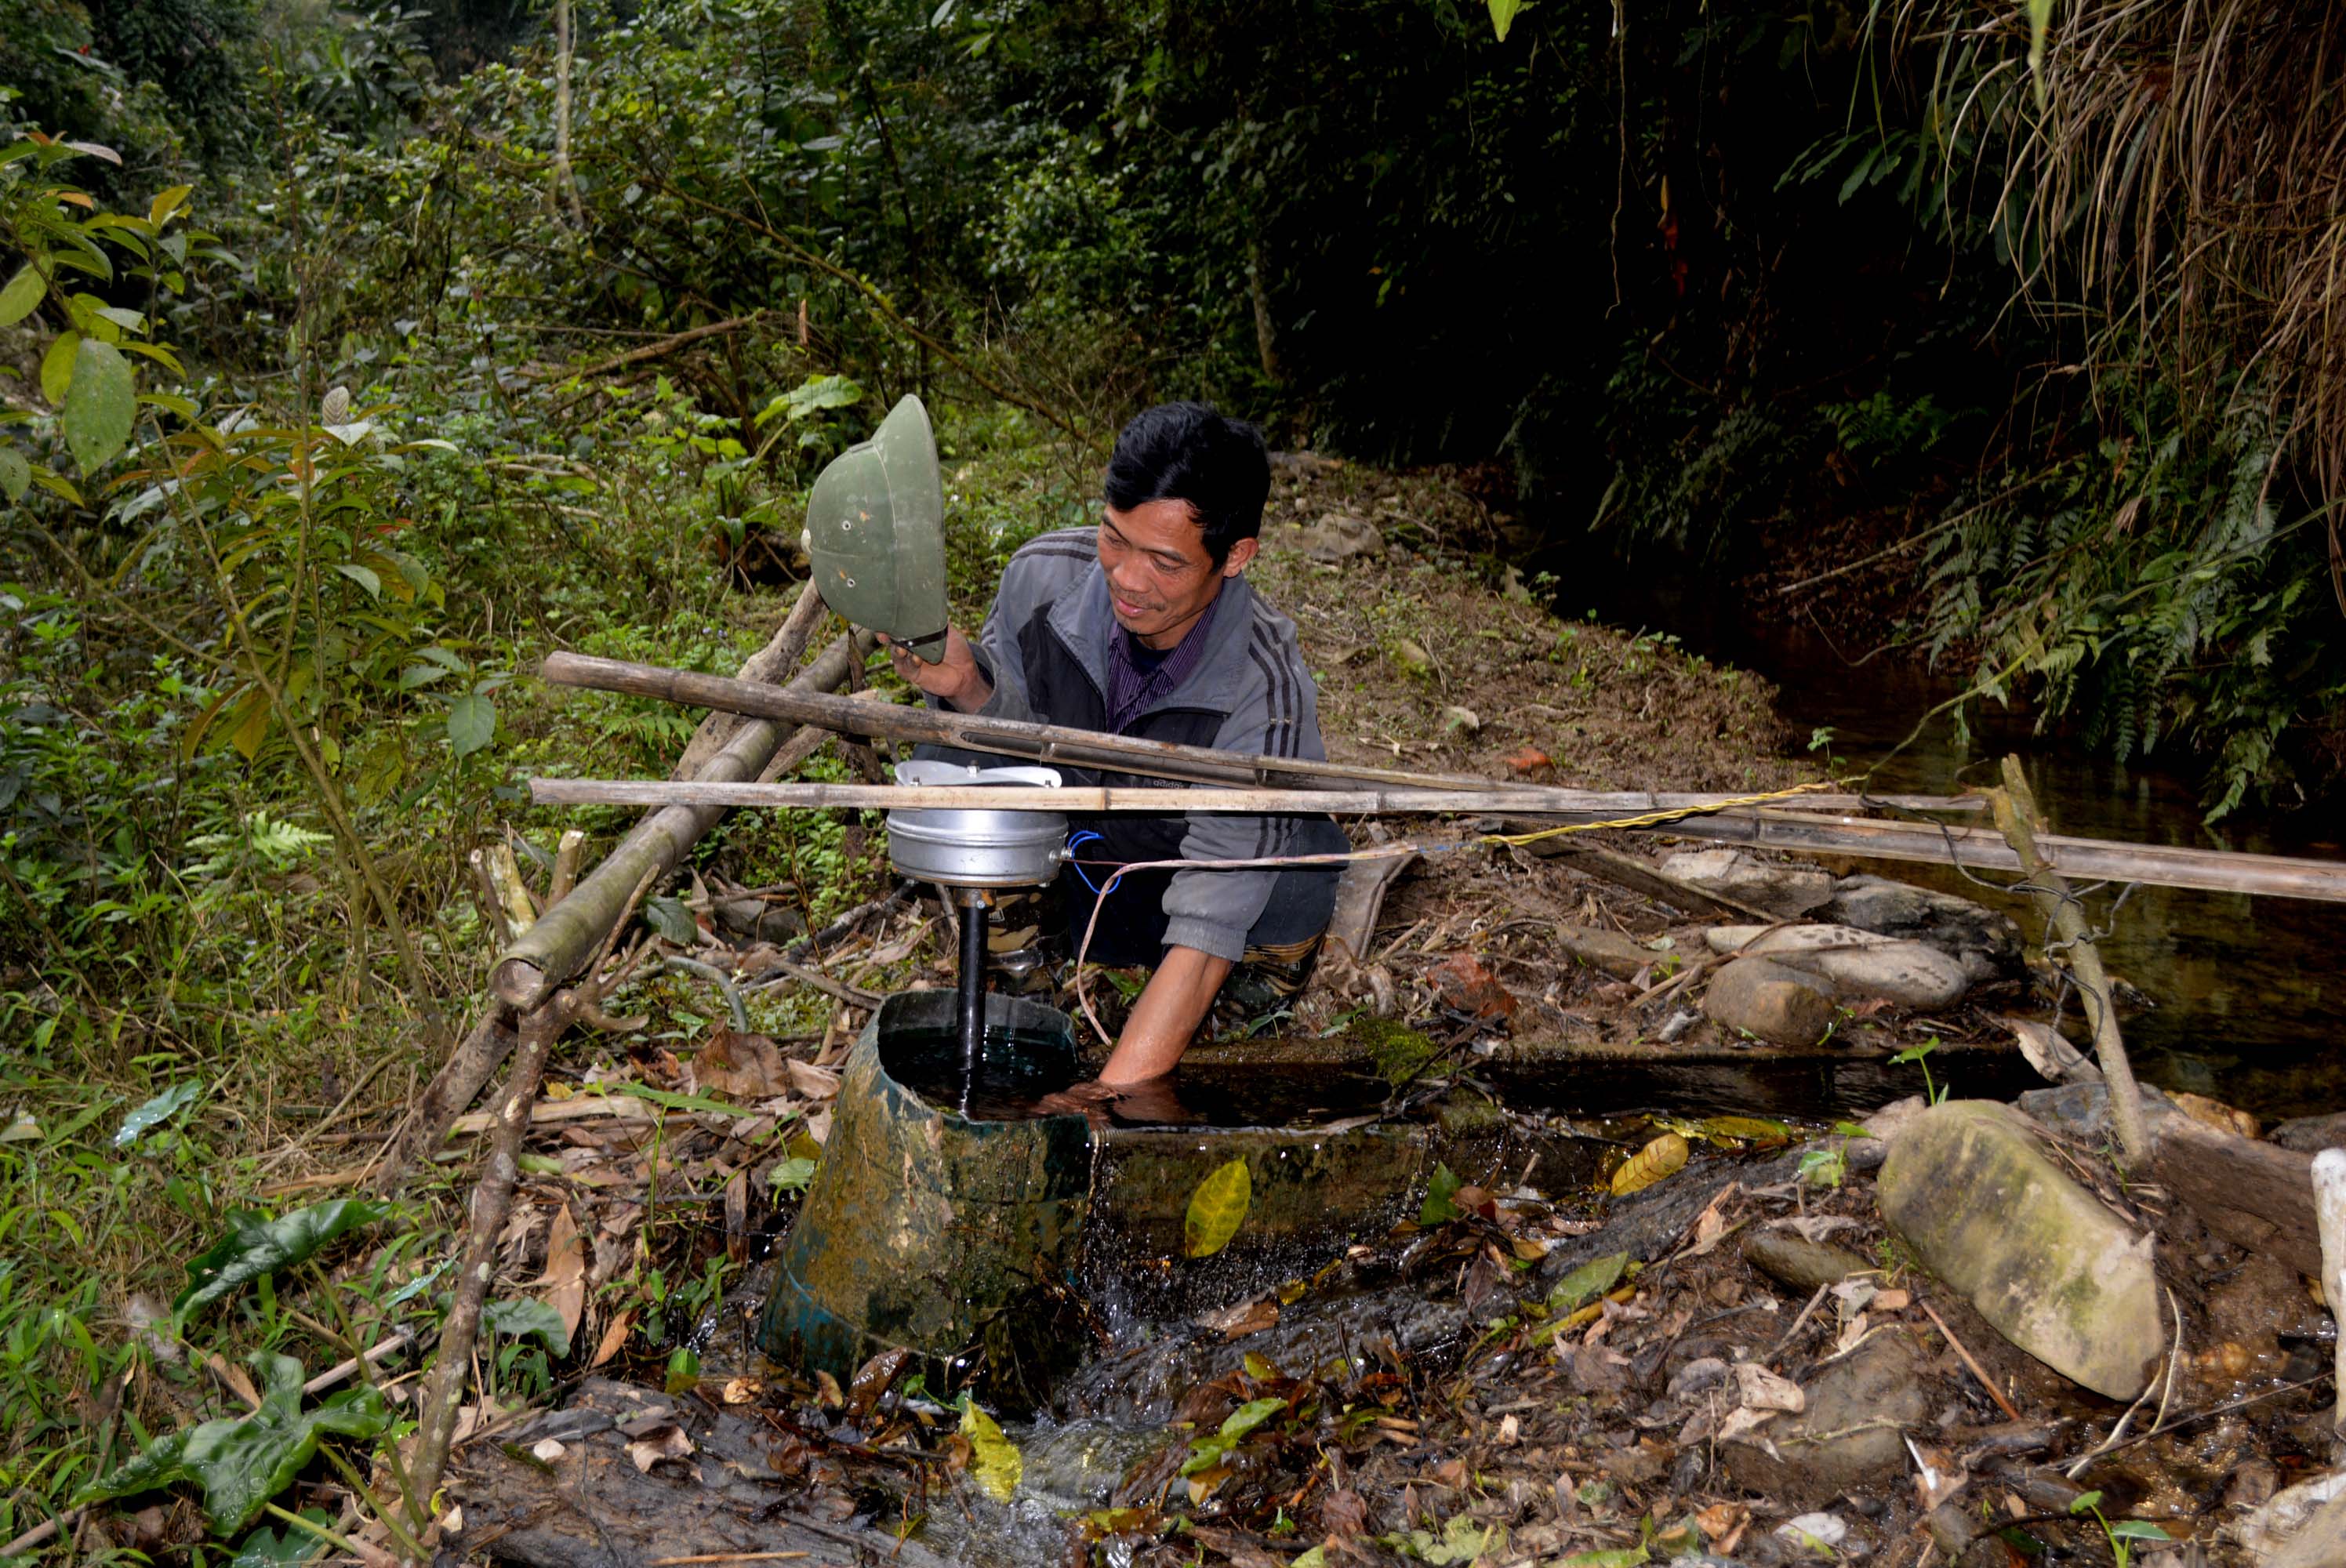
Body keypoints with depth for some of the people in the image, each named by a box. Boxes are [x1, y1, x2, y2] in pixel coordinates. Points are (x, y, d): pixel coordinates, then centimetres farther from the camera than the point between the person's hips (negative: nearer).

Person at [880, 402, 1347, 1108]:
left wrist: (1110, 1096, -47)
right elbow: (1020, 724, -2)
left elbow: (1204, 942, -37)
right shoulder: (1044, 574, -24)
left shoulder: (1265, 694, -35)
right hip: (1078, 863, 5)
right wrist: (967, 685, -27)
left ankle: (1267, 957, 3)